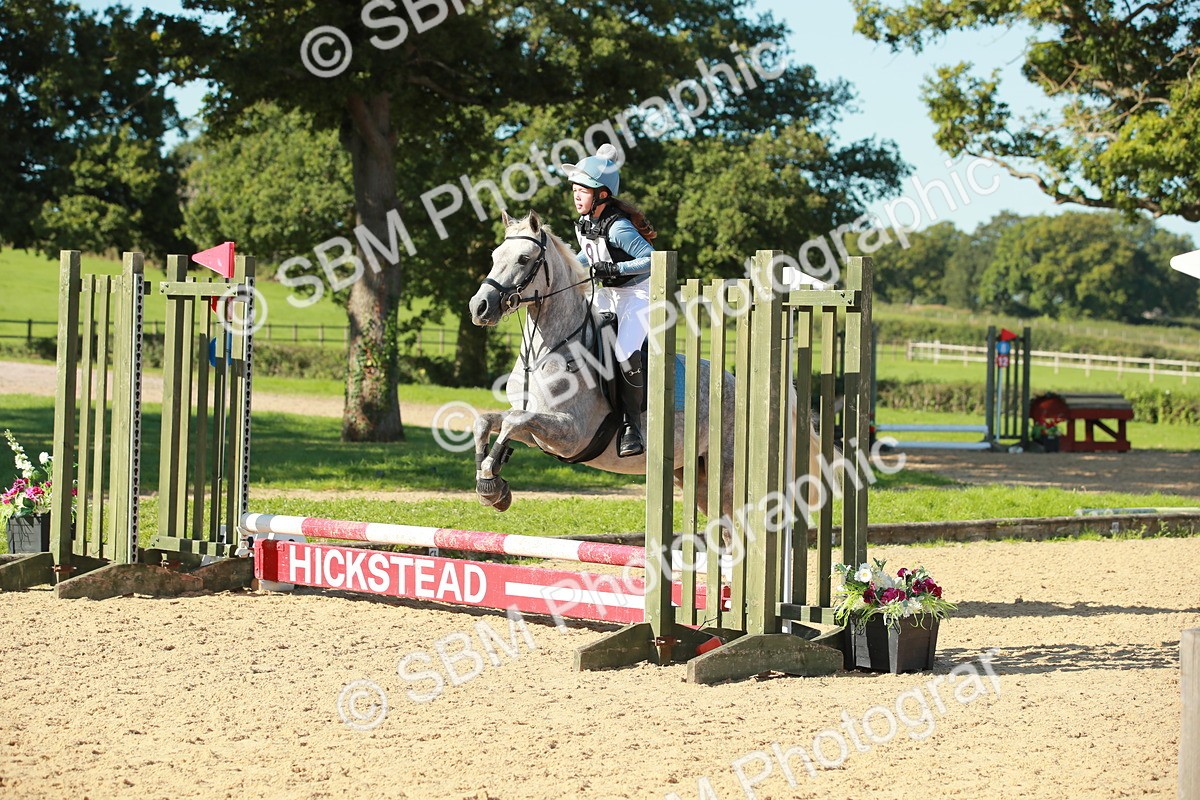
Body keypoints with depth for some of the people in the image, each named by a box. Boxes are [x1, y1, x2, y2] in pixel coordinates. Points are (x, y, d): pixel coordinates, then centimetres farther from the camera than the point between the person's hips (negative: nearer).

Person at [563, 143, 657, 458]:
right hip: (607, 293, 9)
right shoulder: (585, 223, 0)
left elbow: (652, 259, -28)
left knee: (627, 355, -26)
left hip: (638, 293, -9)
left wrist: (615, 269, -32)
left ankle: (631, 423, -12)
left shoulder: (618, 228, -26)